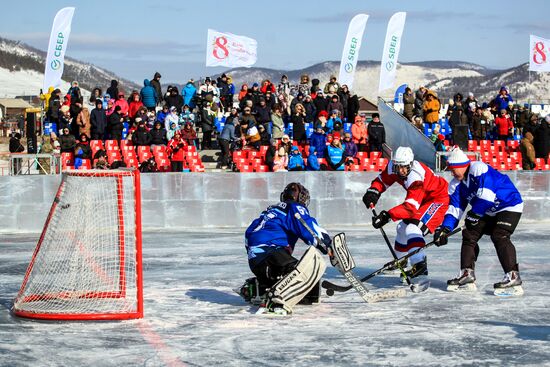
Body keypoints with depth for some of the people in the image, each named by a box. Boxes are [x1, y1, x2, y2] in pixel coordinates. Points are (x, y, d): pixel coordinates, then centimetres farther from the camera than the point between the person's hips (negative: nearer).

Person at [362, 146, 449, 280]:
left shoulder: (416, 176, -37)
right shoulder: (393, 166, -13)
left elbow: (411, 207, -42)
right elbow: (382, 180, 5)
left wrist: (388, 216, -51)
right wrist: (373, 192, -17)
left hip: (438, 200, -10)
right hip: (423, 199, 10)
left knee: (413, 228, -28)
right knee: (403, 227, 19)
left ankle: (419, 263, -41)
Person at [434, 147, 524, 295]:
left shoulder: (478, 169, -25)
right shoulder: (457, 184, 1)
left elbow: (486, 194, -31)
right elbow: (454, 208, -2)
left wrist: (474, 214, -19)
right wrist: (445, 228, -15)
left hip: (509, 206, -9)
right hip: (488, 211, 9)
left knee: (499, 236, -25)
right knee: (469, 235, 5)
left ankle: (513, 277, -28)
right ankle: (467, 275, 12)